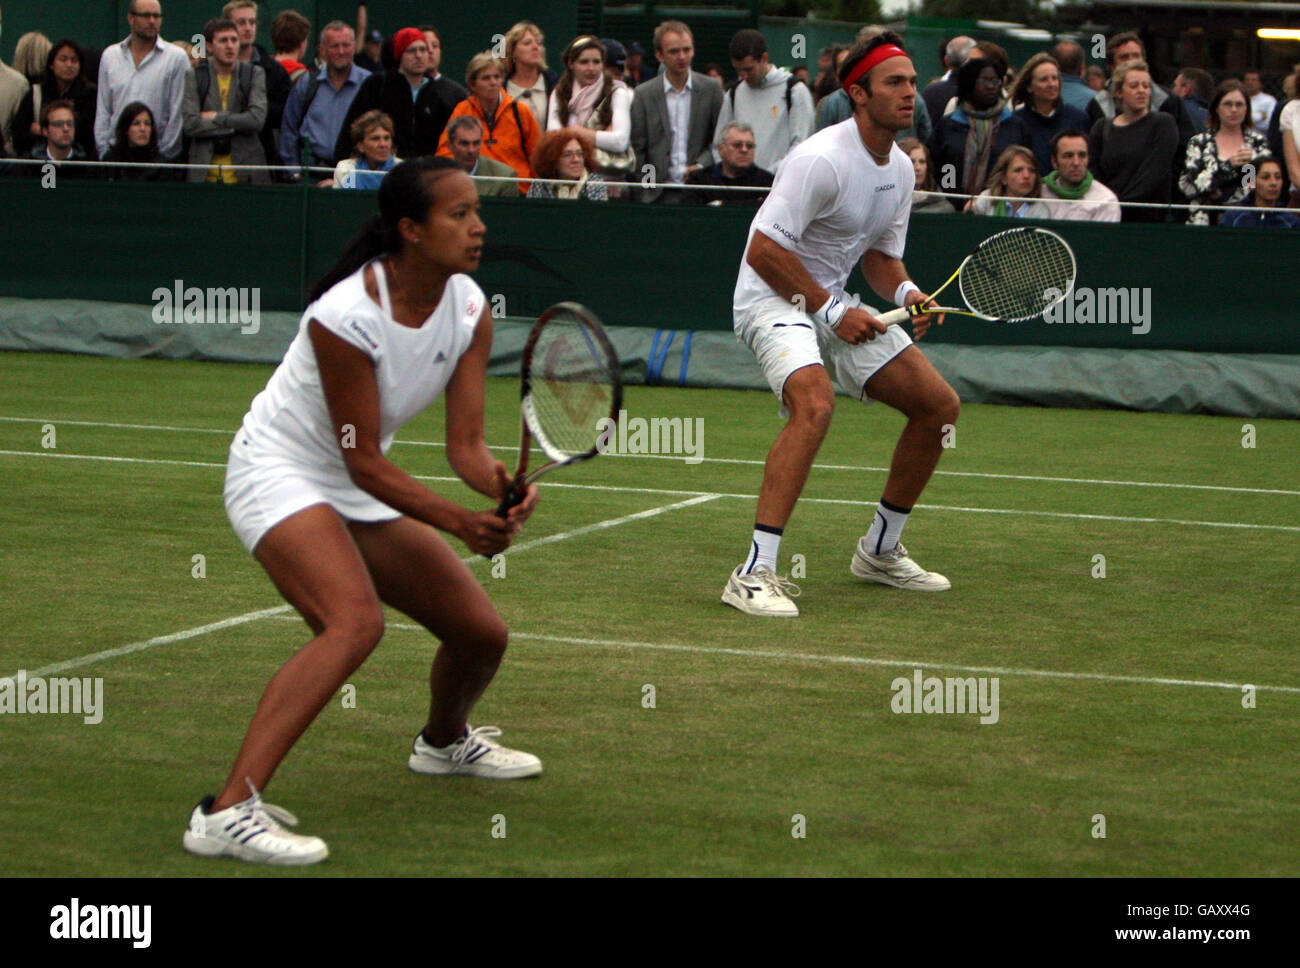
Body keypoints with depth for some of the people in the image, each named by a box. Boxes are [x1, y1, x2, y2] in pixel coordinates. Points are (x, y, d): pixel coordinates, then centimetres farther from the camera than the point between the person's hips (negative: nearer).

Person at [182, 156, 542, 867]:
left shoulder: (469, 309, -7)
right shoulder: (345, 316, -28)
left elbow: (464, 445, -10)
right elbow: (363, 462, -24)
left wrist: (503, 489, -32)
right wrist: (458, 522, -33)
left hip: (360, 493, 8)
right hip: (279, 471, -8)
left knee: (482, 633, 8)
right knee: (355, 622, -33)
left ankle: (444, 742, 44)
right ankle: (226, 813, -41)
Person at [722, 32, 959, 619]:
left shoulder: (900, 169, 6)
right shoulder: (822, 160, -22)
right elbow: (764, 251, -23)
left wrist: (905, 292, -5)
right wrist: (830, 309, -20)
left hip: (836, 306, 9)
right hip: (774, 299, -9)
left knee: (939, 405, 6)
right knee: (815, 405, -35)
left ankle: (880, 551, 22)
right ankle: (754, 573, -35)